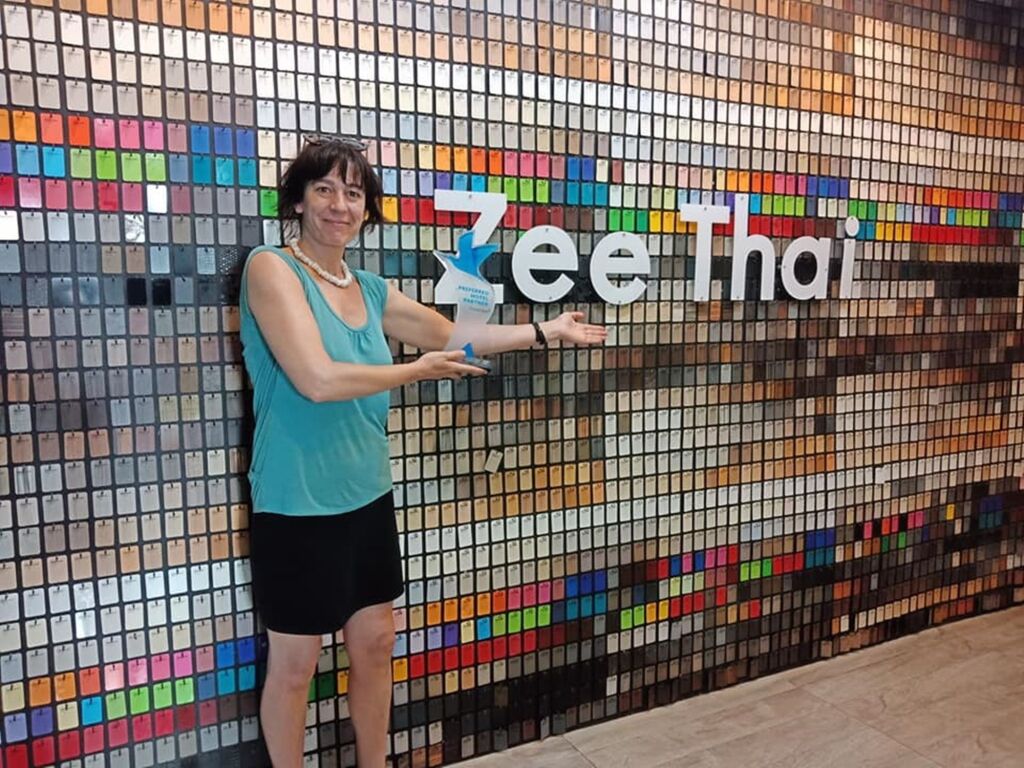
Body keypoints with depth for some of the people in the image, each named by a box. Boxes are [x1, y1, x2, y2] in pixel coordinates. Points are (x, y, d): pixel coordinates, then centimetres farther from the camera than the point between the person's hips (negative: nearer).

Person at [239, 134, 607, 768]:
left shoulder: (369, 288, 7)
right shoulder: (271, 268, -12)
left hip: (368, 498, 7)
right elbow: (317, 379, -24)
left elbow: (449, 333, 18)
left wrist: (543, 331, 18)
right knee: (295, 662, 10)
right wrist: (419, 371, -13)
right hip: (298, 506, -6)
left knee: (376, 645, 19)